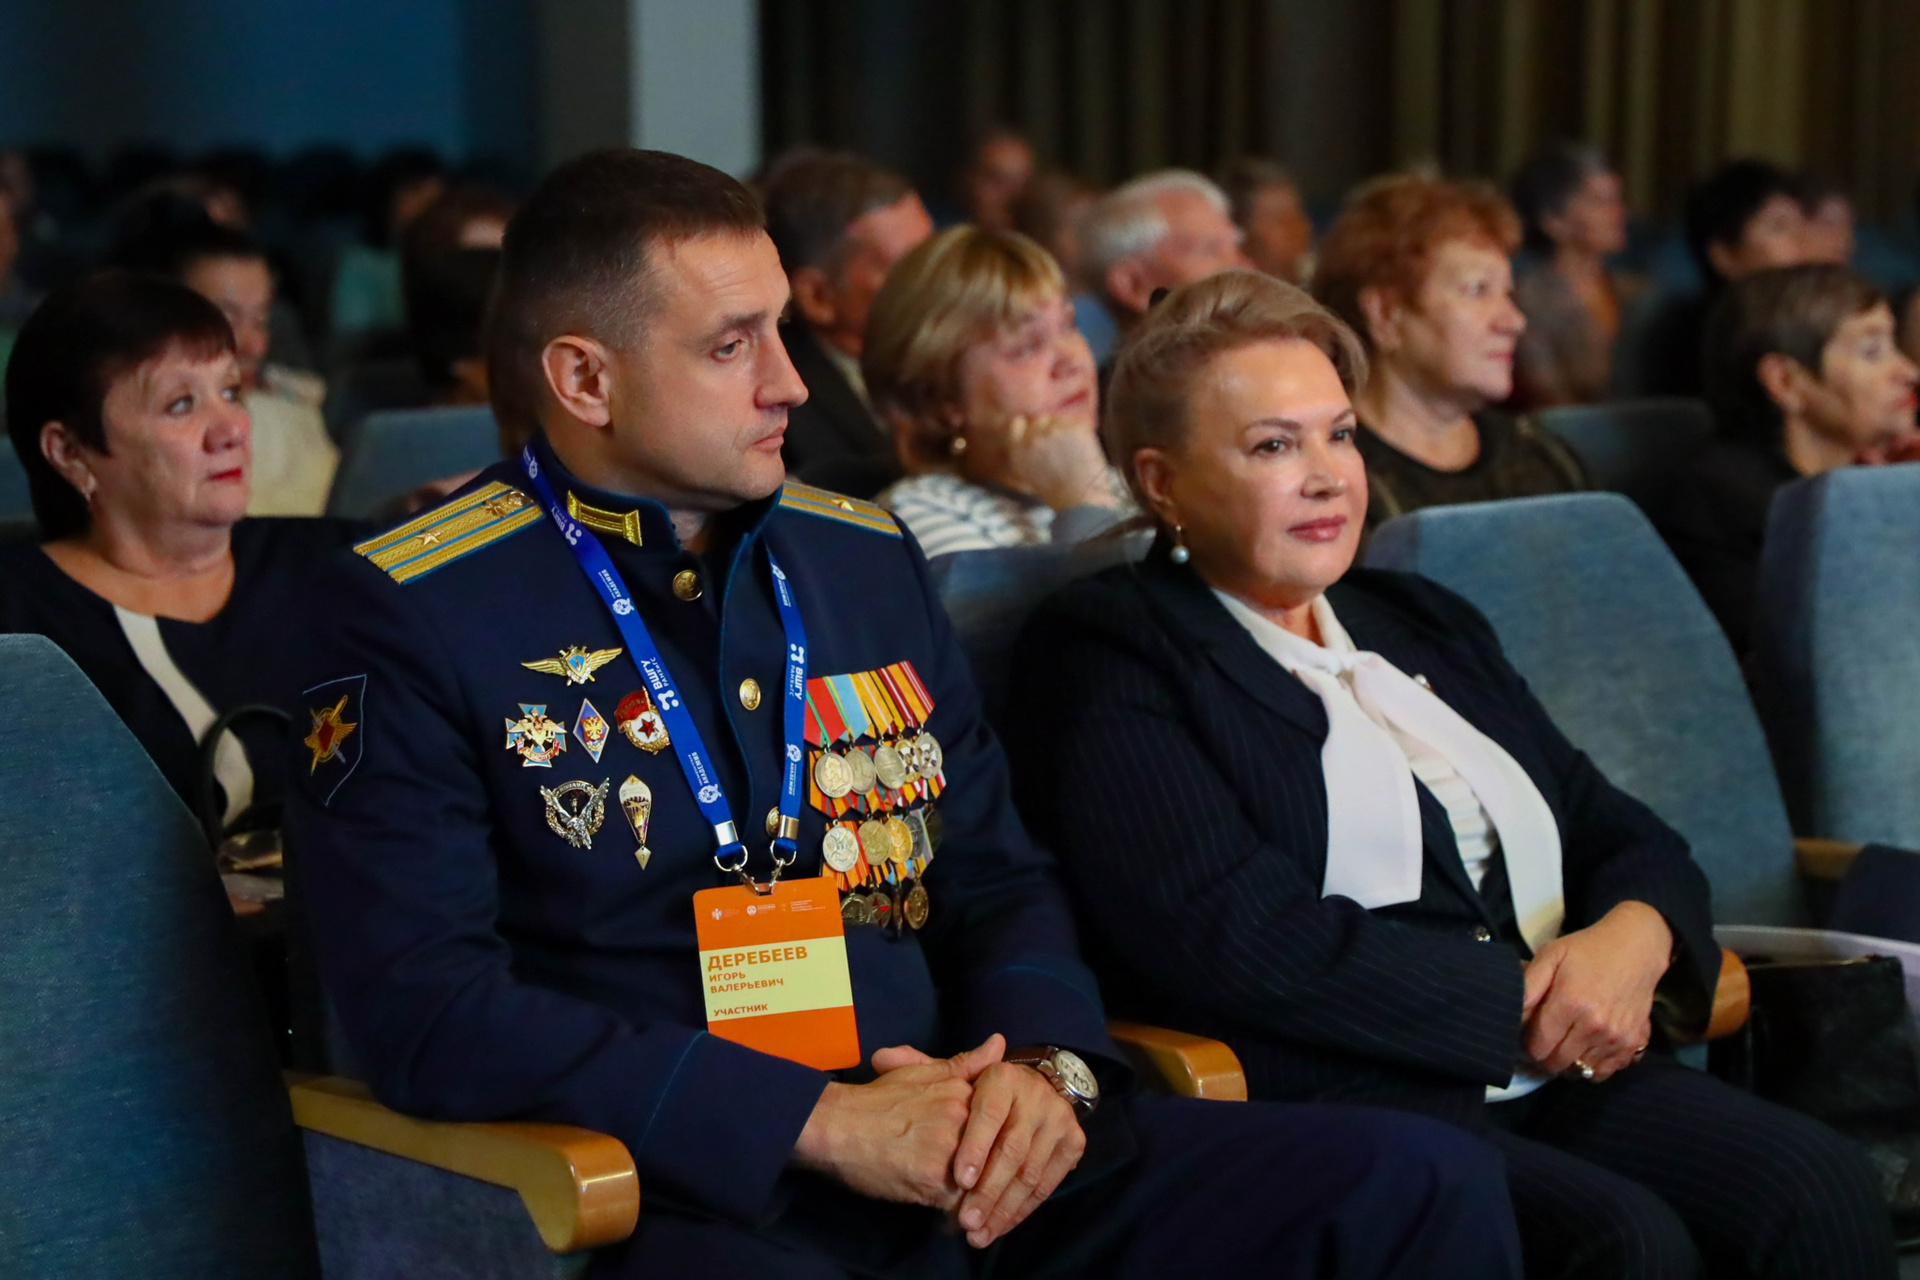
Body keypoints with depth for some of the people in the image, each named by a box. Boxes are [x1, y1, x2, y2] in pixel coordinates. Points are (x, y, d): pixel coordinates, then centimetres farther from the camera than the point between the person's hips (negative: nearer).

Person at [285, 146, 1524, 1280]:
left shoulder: (865, 560, 17)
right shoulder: (410, 614, -2)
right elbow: (423, 1008, -11)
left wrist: (1045, 1067, -4)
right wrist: (818, 1123, -16)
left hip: (966, 1160, 6)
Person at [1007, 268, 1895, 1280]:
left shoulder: (1424, 624, 24)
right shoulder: (1103, 653, 1)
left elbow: (1624, 836, 21)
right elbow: (1228, 937, -13)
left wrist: (1632, 939, -4)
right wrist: (1523, 1000, -10)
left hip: (1563, 1077, 7)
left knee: (1824, 1193, -20)